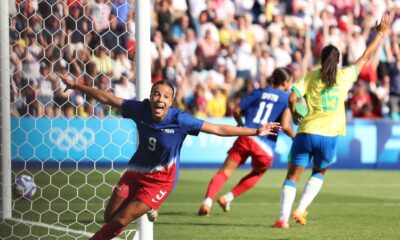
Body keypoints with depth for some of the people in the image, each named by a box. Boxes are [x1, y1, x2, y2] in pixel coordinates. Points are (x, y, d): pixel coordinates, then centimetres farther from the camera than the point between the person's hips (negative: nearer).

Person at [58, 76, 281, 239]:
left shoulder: (180, 120, -25)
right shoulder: (141, 109, -17)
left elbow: (219, 129, -21)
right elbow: (108, 98, -6)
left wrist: (255, 131, -22)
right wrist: (76, 85, -2)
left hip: (159, 181, -4)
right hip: (135, 173, 4)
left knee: (120, 221, -7)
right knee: (109, 217, 8)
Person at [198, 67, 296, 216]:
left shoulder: (258, 92, 17)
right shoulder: (287, 98, 5)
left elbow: (236, 111, 15)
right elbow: (285, 126, -8)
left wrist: (241, 124, 35)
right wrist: (295, 137, 10)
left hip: (245, 137, 2)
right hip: (265, 147, -2)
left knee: (225, 171, 0)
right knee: (257, 173, 26)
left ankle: (207, 201, -21)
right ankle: (229, 197, 14)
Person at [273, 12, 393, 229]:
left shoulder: (310, 77, 3)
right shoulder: (344, 76, 5)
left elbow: (292, 98, -8)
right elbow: (366, 57, 15)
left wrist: (294, 114, 13)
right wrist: (380, 33, 25)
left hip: (306, 133, -1)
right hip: (329, 136, 1)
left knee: (293, 176, 4)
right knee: (319, 173, 25)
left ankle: (283, 218, -10)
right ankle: (301, 210, 10)